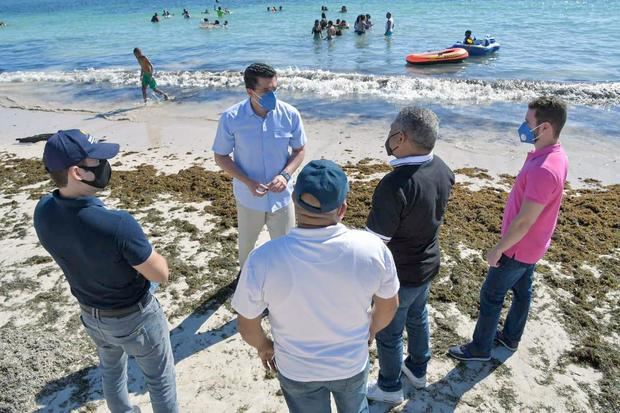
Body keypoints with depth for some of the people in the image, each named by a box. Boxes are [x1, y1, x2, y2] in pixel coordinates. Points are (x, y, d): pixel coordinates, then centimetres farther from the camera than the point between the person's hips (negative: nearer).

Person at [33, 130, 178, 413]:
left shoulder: (43, 212, -17)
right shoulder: (118, 224, -39)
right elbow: (161, 275, -24)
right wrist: (144, 250, -8)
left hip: (90, 315, 7)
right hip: (133, 317, -7)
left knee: (111, 369, 33)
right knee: (160, 379, 19)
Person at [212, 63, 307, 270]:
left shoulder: (290, 115, -15)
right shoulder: (231, 118, -18)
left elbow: (299, 150, -1)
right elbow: (221, 156, -8)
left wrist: (285, 175, -20)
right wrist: (248, 182, -22)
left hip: (281, 197, 0)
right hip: (248, 197, 0)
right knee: (246, 243, 24)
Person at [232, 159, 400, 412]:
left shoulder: (264, 259, -32)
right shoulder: (372, 248, -27)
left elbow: (246, 325, -15)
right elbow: (389, 306, -8)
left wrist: (263, 346, 7)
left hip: (296, 371, 0)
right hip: (352, 363, 1)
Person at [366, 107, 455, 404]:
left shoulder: (395, 185, -36)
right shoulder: (443, 170, -10)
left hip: (398, 275, -7)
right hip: (428, 265, 8)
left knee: (388, 333, 17)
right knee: (418, 318, 30)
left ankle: (390, 388, 40)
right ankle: (418, 370, 53)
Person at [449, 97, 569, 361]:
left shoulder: (544, 170, -34)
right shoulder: (556, 155, -1)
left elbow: (524, 221, -29)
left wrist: (498, 249, -17)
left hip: (519, 248, -9)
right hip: (532, 244, 9)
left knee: (490, 296, 6)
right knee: (522, 291, 23)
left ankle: (480, 348, 23)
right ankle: (510, 337, 43)